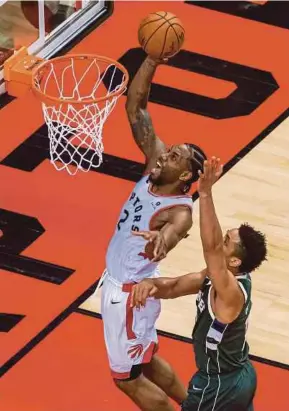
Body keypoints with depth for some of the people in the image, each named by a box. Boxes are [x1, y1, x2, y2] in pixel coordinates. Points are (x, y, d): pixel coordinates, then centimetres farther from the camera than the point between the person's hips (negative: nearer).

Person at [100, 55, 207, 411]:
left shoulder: (180, 212, -29)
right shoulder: (154, 167, -9)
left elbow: (172, 230, -55)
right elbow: (135, 107, -11)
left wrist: (163, 237, -80)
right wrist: (153, 59, -21)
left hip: (129, 291, -8)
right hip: (119, 281, 9)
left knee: (128, 377, 8)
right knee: (146, 359, 25)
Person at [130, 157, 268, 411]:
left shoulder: (231, 291, -32)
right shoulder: (217, 277, -5)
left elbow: (211, 247, -48)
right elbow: (173, 287, -2)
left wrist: (205, 193, -56)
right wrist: (151, 284, -25)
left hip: (220, 385, -9)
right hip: (241, 376, 9)